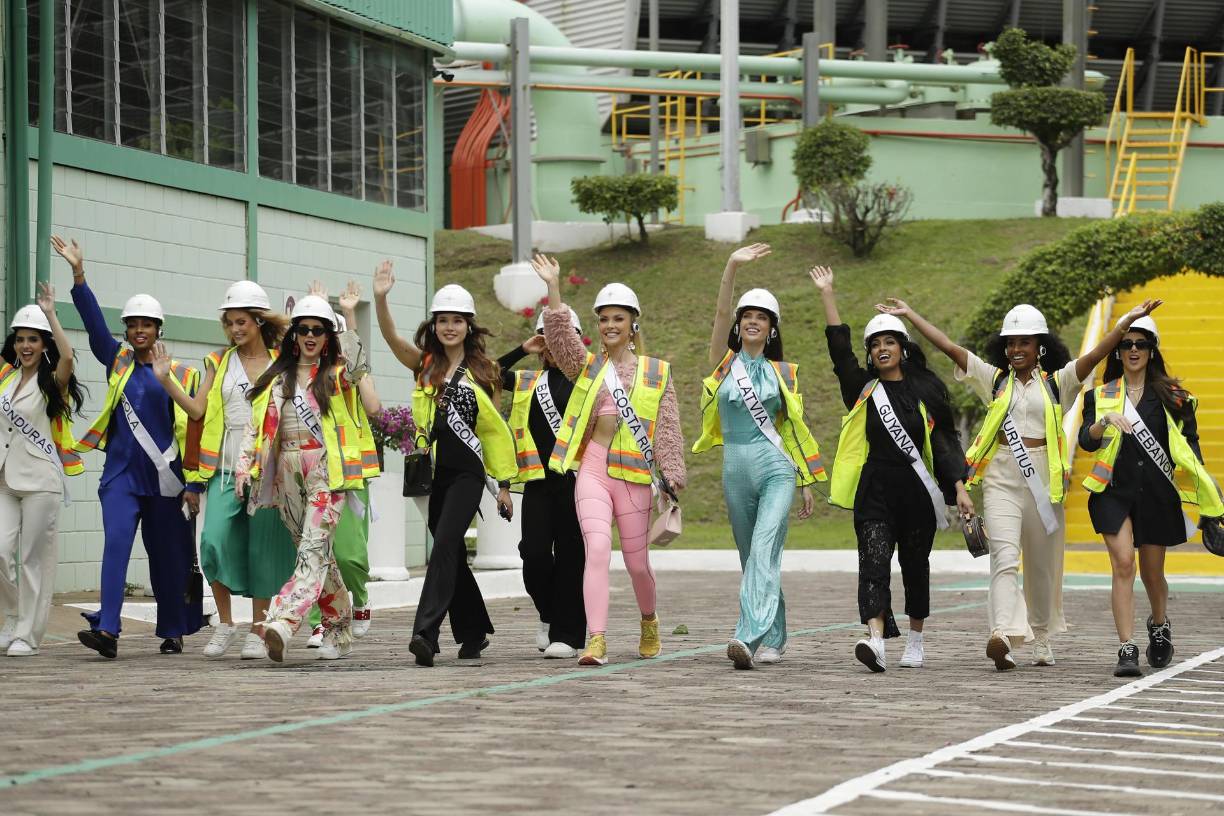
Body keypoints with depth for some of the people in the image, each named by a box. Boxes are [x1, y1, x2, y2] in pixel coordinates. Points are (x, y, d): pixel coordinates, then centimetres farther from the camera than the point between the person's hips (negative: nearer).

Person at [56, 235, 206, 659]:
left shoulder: (180, 374, 2)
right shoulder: (117, 360, 10)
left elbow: (192, 432, 2)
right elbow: (94, 323, -4)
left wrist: (194, 484, -3)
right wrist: (78, 275, -16)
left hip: (164, 479, -1)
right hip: (121, 474, 1)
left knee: (167, 556, 7)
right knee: (116, 542, -16)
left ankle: (173, 632, 21)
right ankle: (106, 630, -26)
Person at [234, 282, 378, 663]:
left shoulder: (336, 372, 6)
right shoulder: (278, 375, 15)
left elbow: (357, 363, -17)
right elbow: (257, 423, 12)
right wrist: (245, 464, 1)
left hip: (328, 470, -5)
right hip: (288, 474, 5)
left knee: (313, 549, -17)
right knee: (318, 554, 8)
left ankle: (282, 623, -34)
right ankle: (340, 631, 18)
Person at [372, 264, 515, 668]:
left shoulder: (483, 371, 4)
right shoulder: (425, 363, 8)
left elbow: (496, 430, 8)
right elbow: (391, 336, -10)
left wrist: (504, 484, 8)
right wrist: (380, 298, -28)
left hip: (467, 472, -3)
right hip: (431, 471, 3)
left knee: (445, 544, -19)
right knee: (453, 556, 10)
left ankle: (426, 631, -27)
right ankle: (473, 633, 23)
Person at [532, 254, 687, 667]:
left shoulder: (656, 372, 9)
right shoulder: (587, 365, 10)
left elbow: (668, 426, 6)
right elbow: (560, 337, -7)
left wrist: (672, 471, -3)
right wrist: (553, 288, -18)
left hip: (633, 474, 0)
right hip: (592, 469, 0)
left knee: (637, 562, 8)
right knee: (597, 548, -19)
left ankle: (649, 621, 38)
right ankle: (596, 641, -24)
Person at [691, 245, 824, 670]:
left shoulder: (783, 373, 8)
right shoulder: (724, 362, 8)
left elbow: (796, 428, 12)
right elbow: (721, 313, -8)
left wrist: (808, 483, 11)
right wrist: (732, 267, -21)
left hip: (776, 468, -2)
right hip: (736, 468, 2)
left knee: (764, 552, -18)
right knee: (751, 558, 10)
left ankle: (749, 638, -31)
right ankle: (774, 637, 24)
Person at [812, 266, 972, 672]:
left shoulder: (926, 389, 6)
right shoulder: (863, 388, 8)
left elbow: (945, 440, 5)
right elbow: (839, 348, -1)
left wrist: (959, 487, -3)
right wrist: (827, 295, -5)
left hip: (918, 492, 0)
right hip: (875, 490, 0)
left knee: (915, 565, 11)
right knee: (874, 562, -15)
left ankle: (915, 641, 26)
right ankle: (876, 640, -28)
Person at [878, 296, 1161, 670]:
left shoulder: (1057, 382, 7)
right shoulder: (995, 379, 10)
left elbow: (1095, 356, -4)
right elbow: (950, 347, 7)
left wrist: (1128, 320, -17)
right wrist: (909, 314, 4)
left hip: (1044, 477, 1)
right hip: (1001, 475, -1)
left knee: (1042, 563, 10)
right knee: (1004, 556, -17)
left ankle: (1041, 638, 28)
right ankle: (1003, 637, -32)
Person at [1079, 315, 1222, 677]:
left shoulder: (1172, 396, 8)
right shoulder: (1100, 396, 8)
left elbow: (1190, 442, 9)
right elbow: (1086, 441, -3)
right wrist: (1105, 422, -23)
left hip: (1157, 494, 1)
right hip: (1114, 491, -1)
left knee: (1152, 572, 10)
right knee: (1123, 564, -16)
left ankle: (1159, 624, 42)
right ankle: (1127, 650, -17)